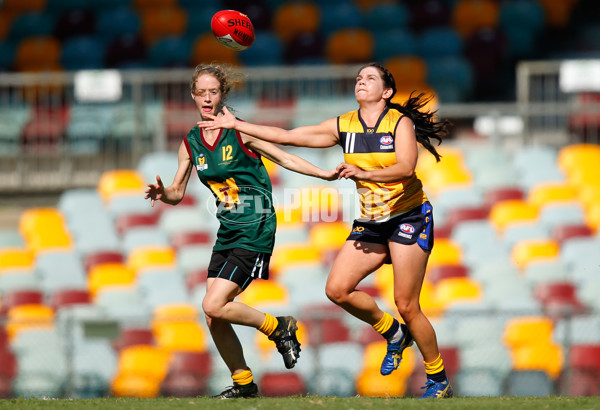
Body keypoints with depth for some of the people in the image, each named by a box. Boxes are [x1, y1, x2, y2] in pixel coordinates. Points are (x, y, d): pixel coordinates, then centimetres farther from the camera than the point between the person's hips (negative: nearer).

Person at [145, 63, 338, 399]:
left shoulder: (240, 132, -9)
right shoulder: (191, 143, 6)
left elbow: (285, 158, -2)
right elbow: (178, 193, 11)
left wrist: (326, 174, -10)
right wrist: (162, 193, -11)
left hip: (255, 231, -6)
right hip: (227, 233, 6)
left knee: (214, 305, -17)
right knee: (214, 318, 0)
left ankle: (280, 328, 4)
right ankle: (243, 382, 17)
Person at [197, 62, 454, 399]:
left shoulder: (400, 122, -10)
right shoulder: (343, 126, 4)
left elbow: (406, 168, -26)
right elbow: (287, 136, 7)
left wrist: (364, 173, -40)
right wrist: (236, 125, 7)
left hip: (409, 217, -6)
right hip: (370, 221, 6)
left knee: (407, 306, -9)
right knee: (337, 289, -9)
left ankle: (440, 381, 7)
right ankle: (393, 333, 15)